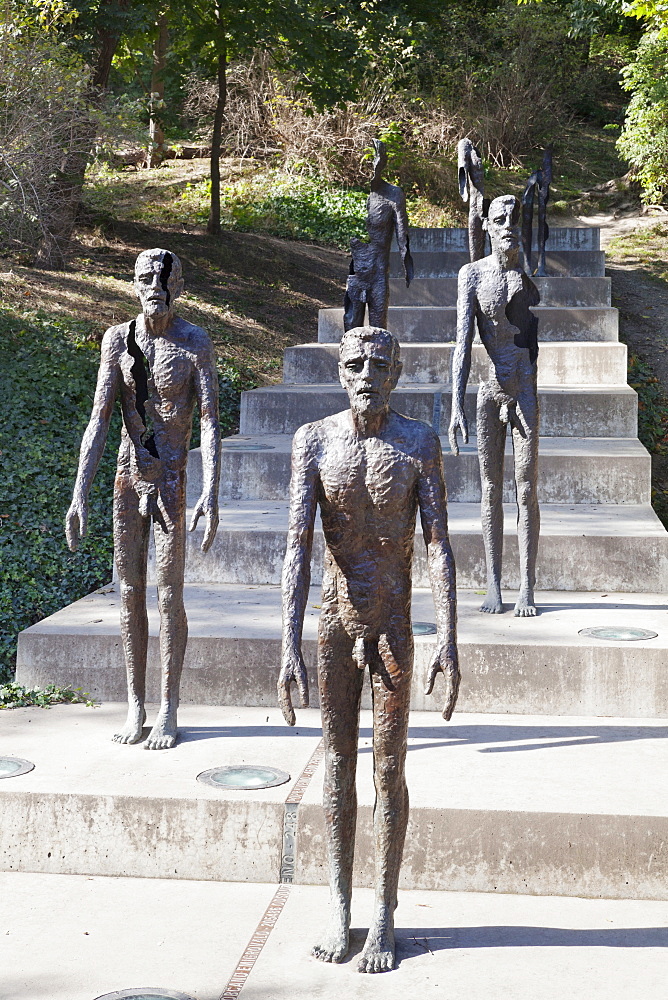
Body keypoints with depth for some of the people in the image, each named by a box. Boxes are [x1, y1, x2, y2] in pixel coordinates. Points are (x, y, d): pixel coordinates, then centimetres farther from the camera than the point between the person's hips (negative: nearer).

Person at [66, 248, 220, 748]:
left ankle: (168, 711, 10)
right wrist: (80, 494, -8)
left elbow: (210, 421, -12)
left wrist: (211, 494, -23)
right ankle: (135, 704, 19)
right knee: (130, 593, 8)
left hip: (172, 481, -3)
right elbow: (99, 419, -1)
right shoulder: (118, 339, 2)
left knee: (170, 594, 0)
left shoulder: (195, 342, -6)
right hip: (127, 478, 3)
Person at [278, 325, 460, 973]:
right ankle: (340, 909, 23)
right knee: (338, 767, 10)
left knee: (389, 774, 5)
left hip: (393, 629, -1)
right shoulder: (313, 440, -5)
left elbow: (438, 547, -9)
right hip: (334, 627, 1)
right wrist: (290, 646, -18)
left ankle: (384, 917, 17)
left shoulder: (419, 443, -5)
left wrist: (447, 641, -18)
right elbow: (297, 547, -11)